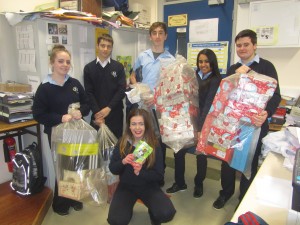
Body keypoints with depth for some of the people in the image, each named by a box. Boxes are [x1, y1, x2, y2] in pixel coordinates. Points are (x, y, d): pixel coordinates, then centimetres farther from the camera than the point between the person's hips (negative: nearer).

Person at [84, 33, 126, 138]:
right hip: (97, 114, 0)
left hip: (115, 113, 0)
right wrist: (97, 113, -11)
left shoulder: (118, 67, 5)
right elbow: (89, 93, 0)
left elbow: (121, 90, -2)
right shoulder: (89, 68, 5)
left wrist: (109, 108, -12)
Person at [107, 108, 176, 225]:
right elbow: (112, 169, -3)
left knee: (167, 214, -24)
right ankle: (128, 208, 15)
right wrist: (123, 162, -24)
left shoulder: (154, 146, -10)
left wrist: (140, 172, -26)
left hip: (148, 186, -1)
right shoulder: (122, 143, -6)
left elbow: (159, 175, -9)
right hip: (126, 186, 1)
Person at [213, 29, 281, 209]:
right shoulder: (233, 69, 11)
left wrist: (267, 113, -31)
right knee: (227, 159, 11)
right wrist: (236, 75, -14)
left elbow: (275, 95, -10)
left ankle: (245, 199, 31)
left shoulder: (266, 67, -3)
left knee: (250, 163, 10)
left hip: (254, 125, -3)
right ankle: (226, 192, 34)